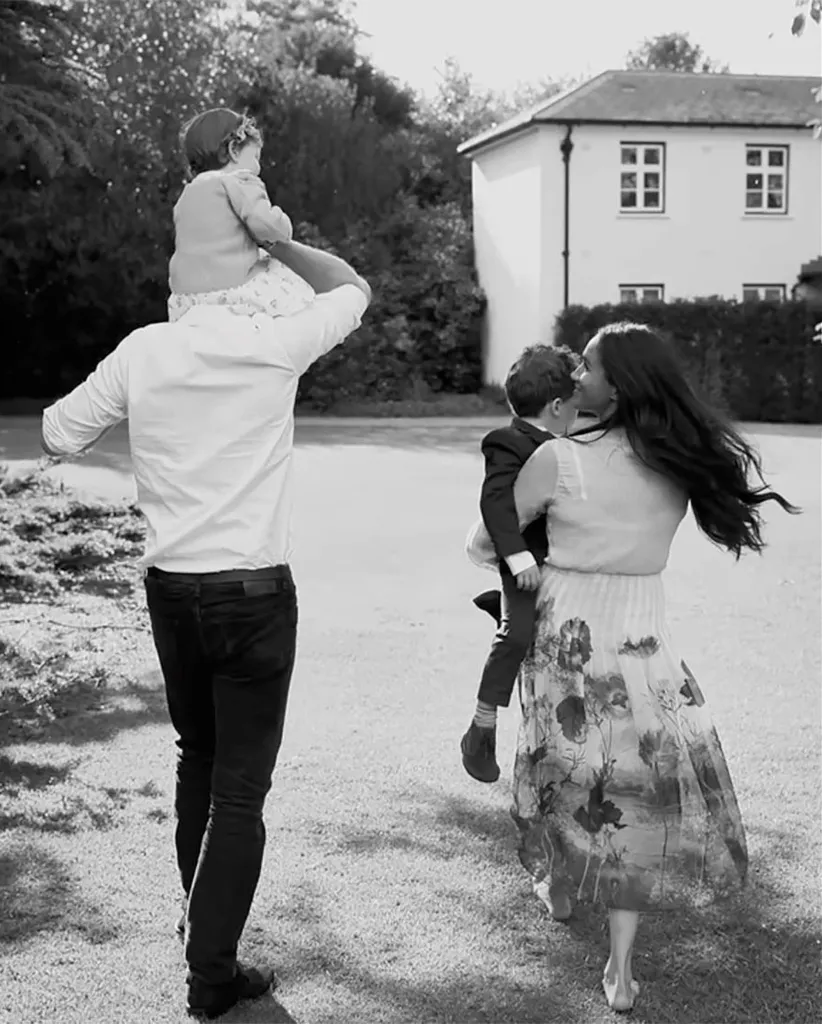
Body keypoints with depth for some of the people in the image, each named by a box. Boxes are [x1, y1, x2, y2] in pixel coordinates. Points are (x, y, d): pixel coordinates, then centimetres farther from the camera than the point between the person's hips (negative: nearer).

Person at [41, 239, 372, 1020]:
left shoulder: (142, 350, -4)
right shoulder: (274, 344, -11)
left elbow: (58, 435, 6)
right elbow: (352, 289, 7)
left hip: (169, 588, 4)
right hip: (253, 591, -4)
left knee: (197, 757, 22)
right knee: (241, 786, 4)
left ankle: (199, 922, 36)